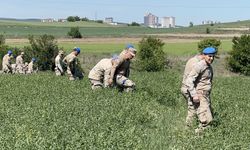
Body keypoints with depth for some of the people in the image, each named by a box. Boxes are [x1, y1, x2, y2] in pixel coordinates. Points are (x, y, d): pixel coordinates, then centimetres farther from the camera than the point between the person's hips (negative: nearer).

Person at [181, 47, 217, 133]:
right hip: (198, 95, -9)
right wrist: (194, 95, -27)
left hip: (205, 95, 9)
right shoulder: (199, 65, -17)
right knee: (206, 120, -13)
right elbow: (189, 81, -23)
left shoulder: (209, 67, 11)